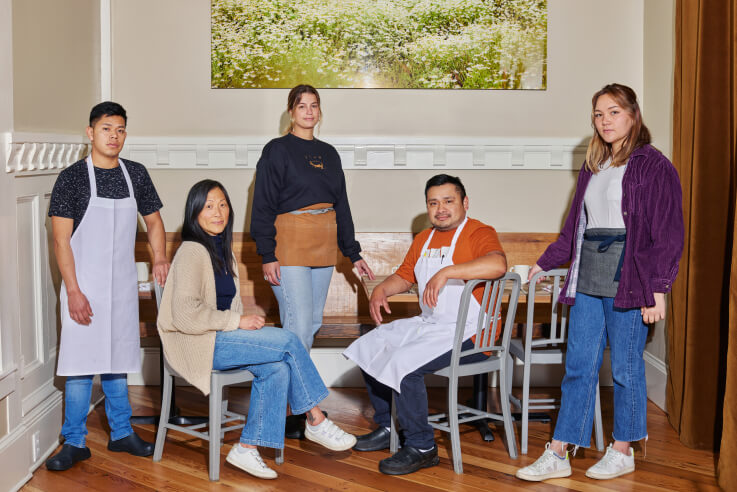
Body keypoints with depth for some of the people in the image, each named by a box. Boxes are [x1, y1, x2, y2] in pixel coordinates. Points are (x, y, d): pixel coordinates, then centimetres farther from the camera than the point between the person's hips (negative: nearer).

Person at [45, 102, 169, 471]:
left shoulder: (136, 174, 5)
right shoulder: (72, 177, -7)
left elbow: (153, 221, 16)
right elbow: (61, 239, -9)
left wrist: (160, 259, -1)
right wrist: (73, 291, -15)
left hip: (123, 286, 4)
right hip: (84, 287, -3)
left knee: (117, 361, 13)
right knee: (79, 363, -1)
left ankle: (121, 434, 24)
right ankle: (75, 443, 10)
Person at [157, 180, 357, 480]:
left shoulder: (222, 249, 18)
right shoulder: (192, 252, -11)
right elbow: (185, 314, -21)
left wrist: (249, 322, 5)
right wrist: (237, 321, -16)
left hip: (221, 335, 9)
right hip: (197, 343, -8)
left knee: (277, 368, -17)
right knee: (287, 341, -18)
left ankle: (247, 449, -12)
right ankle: (316, 422, -6)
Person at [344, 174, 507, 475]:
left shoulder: (479, 233, -11)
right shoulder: (424, 239, 16)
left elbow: (497, 264, -33)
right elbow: (405, 276, 28)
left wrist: (445, 272, -37)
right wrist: (382, 289, 7)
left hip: (469, 335, -9)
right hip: (428, 324, 9)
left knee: (402, 362, -27)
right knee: (369, 347, 8)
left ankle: (421, 447, -11)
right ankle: (387, 428, 19)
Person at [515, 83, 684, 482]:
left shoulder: (653, 166, -4)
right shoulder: (593, 166, 16)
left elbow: (668, 234, -8)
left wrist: (657, 289, -14)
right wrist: (544, 263, 23)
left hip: (628, 281, -6)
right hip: (587, 280, 6)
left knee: (626, 367, 4)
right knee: (578, 367, 6)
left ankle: (622, 452, 19)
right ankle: (557, 455, 9)